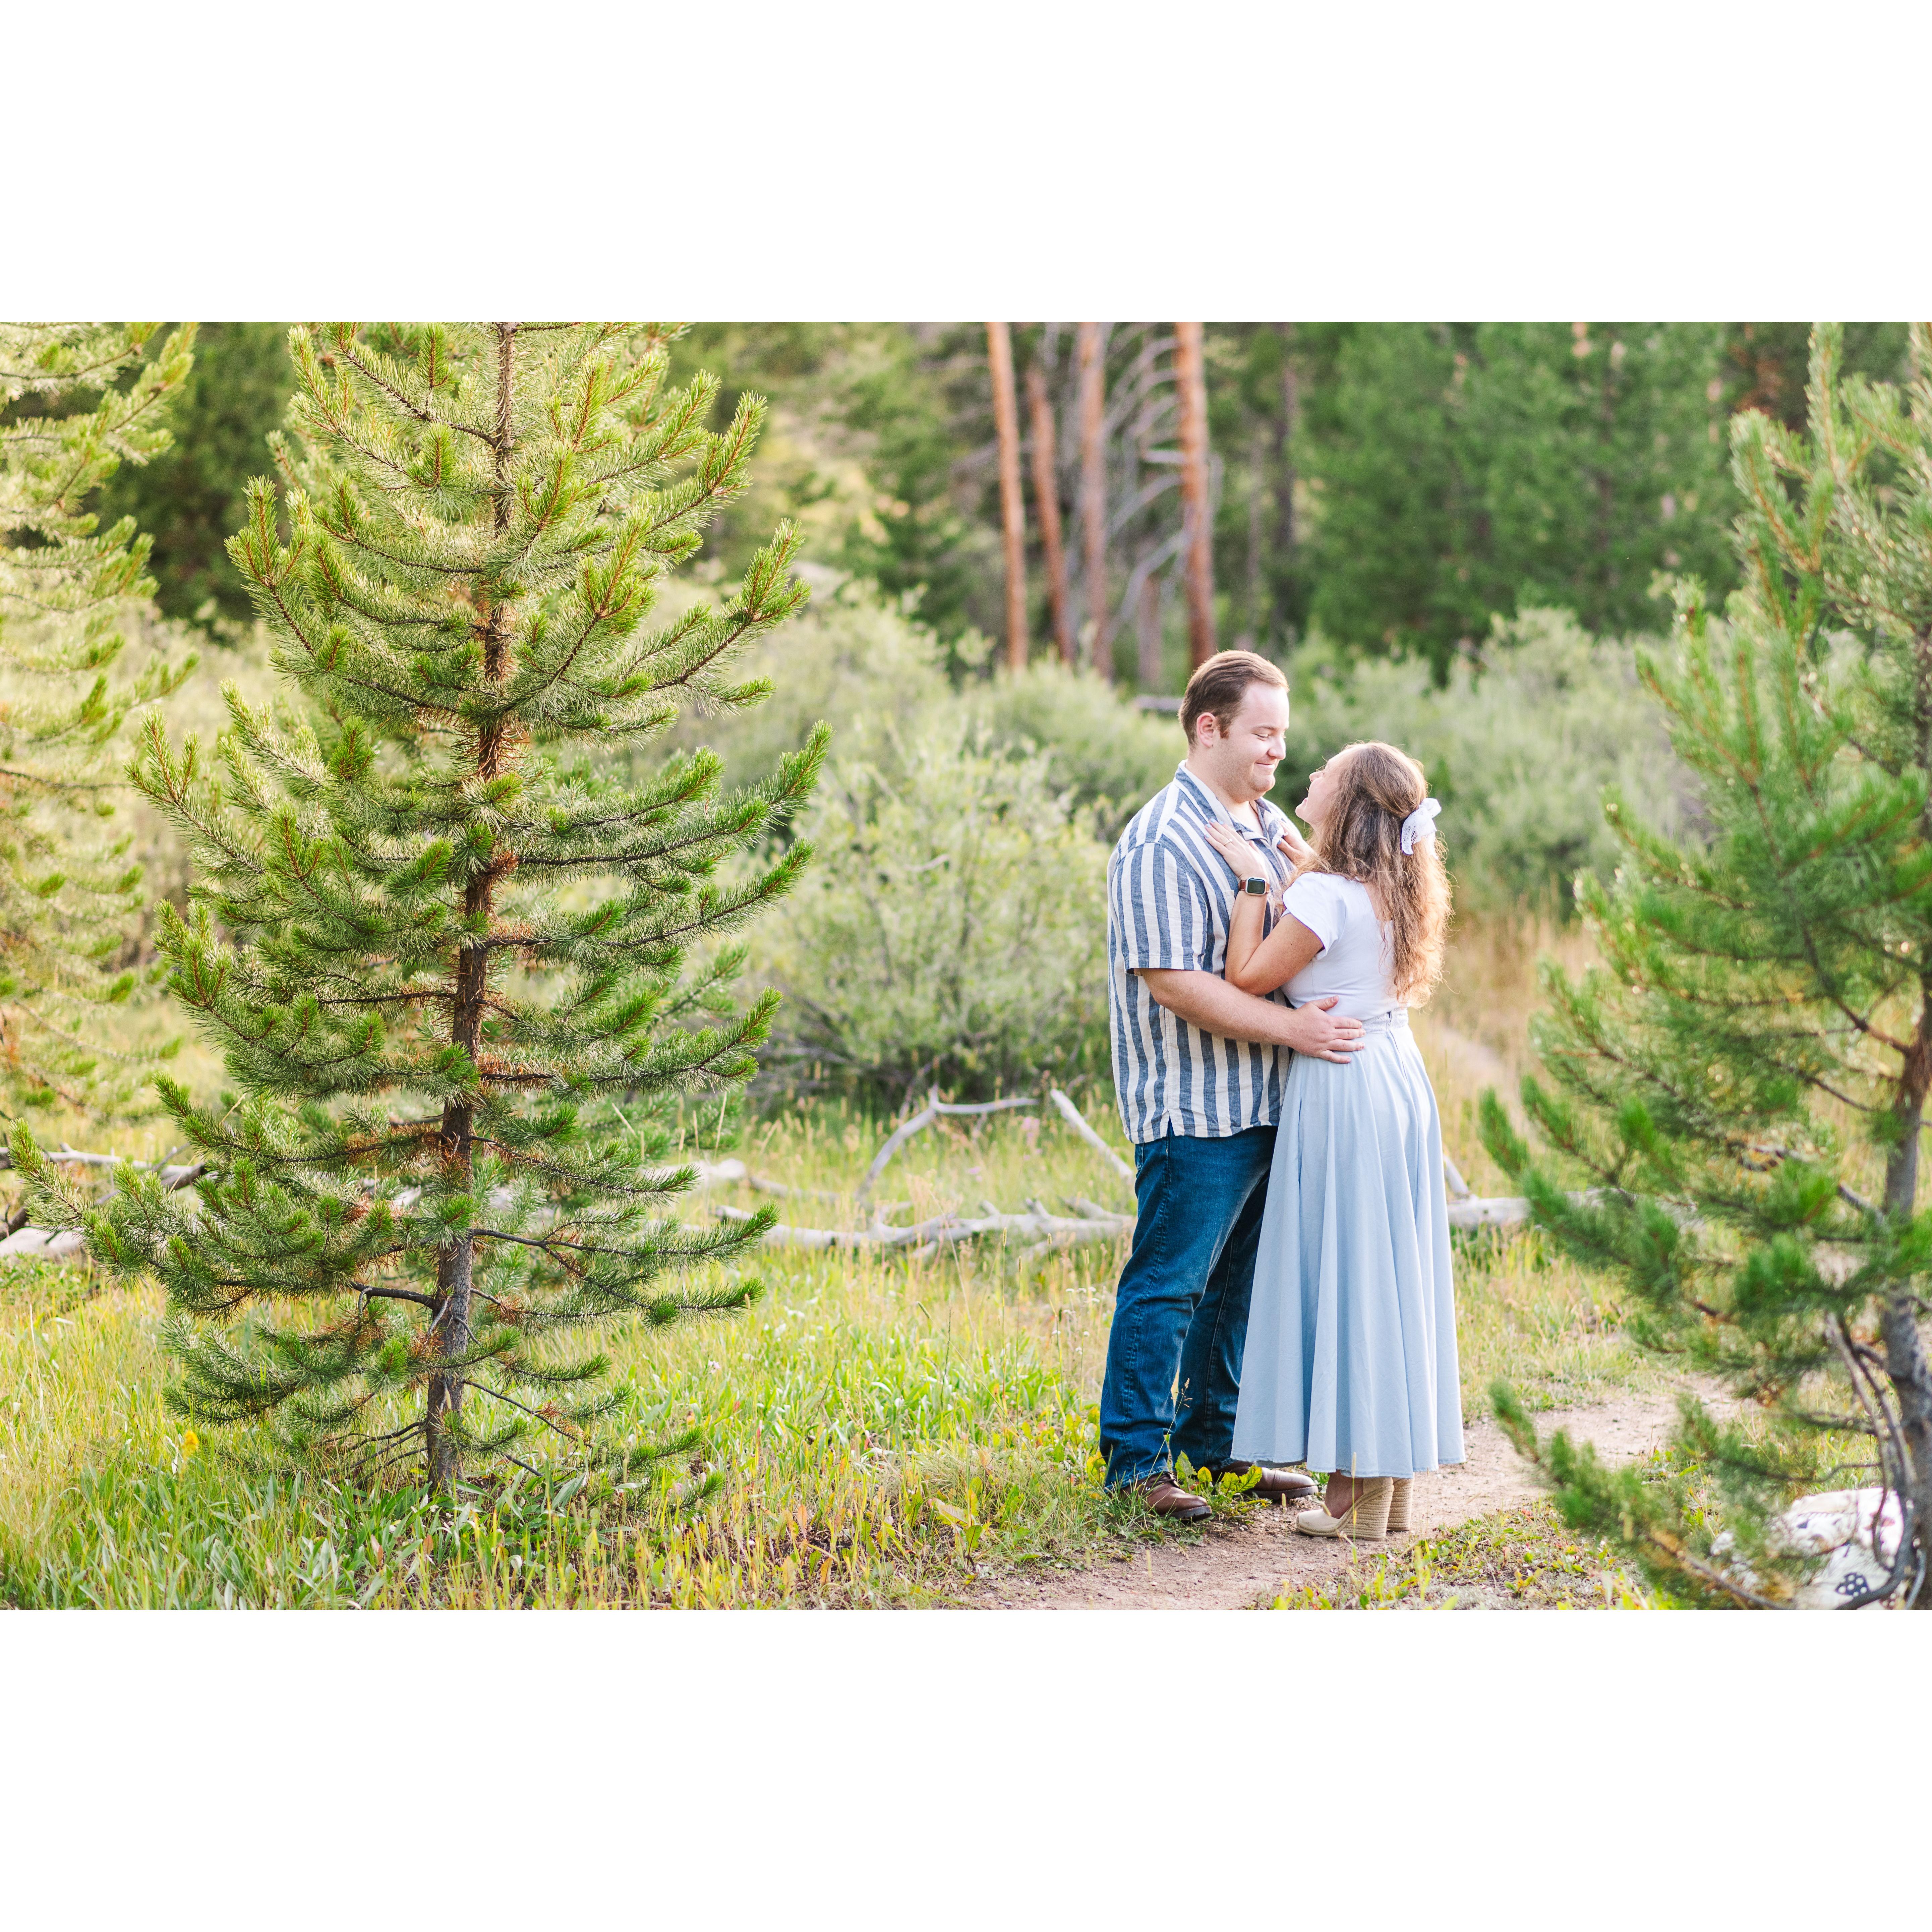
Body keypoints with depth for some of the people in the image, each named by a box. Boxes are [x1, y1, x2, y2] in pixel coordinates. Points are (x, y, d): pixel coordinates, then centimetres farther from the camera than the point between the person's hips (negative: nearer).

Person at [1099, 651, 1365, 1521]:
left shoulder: (1271, 826, 13)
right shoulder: (1162, 844, -16)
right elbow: (1173, 982, -22)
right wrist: (1290, 1028, -22)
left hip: (1266, 1102, 9)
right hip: (1196, 1108, -9)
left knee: (1240, 1279, 16)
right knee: (1168, 1284, -3)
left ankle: (1217, 1438, 28)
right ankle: (1134, 1461, 4)